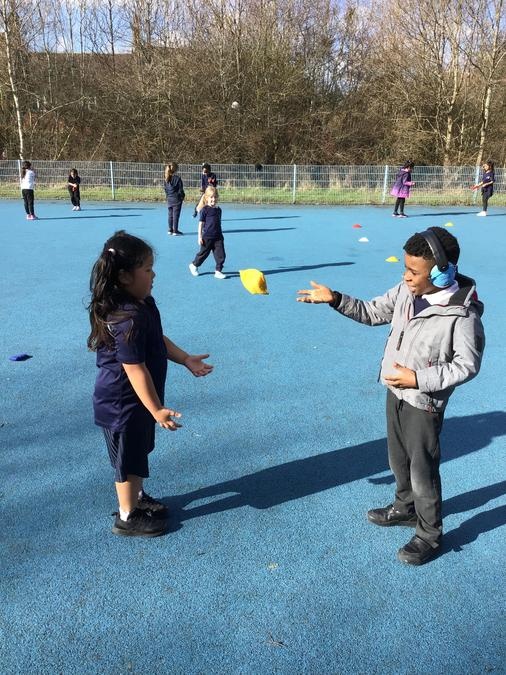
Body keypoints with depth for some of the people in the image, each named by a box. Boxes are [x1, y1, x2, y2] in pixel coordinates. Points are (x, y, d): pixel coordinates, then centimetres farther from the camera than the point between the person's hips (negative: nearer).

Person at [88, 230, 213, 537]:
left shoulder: (143, 303, 0)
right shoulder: (127, 319, -32)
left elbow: (159, 340, 14)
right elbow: (135, 369, -31)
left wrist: (186, 359, 9)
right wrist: (157, 409, -26)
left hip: (136, 401, 9)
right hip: (124, 404, -9)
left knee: (139, 452, 26)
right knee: (129, 459, 9)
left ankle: (137, 496, 47)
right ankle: (128, 517, 29)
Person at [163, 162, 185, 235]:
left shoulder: (166, 179, 3)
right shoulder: (177, 178, -15)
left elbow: (165, 189, 9)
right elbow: (180, 190, -12)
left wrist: (168, 196, 18)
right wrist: (182, 196, 2)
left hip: (169, 199, 6)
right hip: (177, 199, -6)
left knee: (170, 215, 14)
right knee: (176, 215, -1)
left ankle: (170, 229, 19)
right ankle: (175, 230, 1)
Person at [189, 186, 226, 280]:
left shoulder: (218, 210, 8)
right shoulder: (205, 210, -8)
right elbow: (201, 224, -7)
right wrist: (200, 236, -10)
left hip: (218, 237, 5)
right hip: (207, 237, -5)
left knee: (221, 255, -3)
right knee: (203, 253, 9)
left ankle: (218, 271, 7)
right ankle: (194, 265, 33)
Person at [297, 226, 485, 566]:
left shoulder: (463, 314, -25)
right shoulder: (406, 292, -7)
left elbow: (467, 366, -18)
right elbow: (372, 312, 4)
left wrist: (418, 378, -24)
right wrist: (334, 299, -8)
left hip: (424, 404, -7)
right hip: (395, 392, 7)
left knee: (422, 471, 8)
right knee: (399, 459, 25)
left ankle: (429, 535, 31)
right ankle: (405, 508, 49)